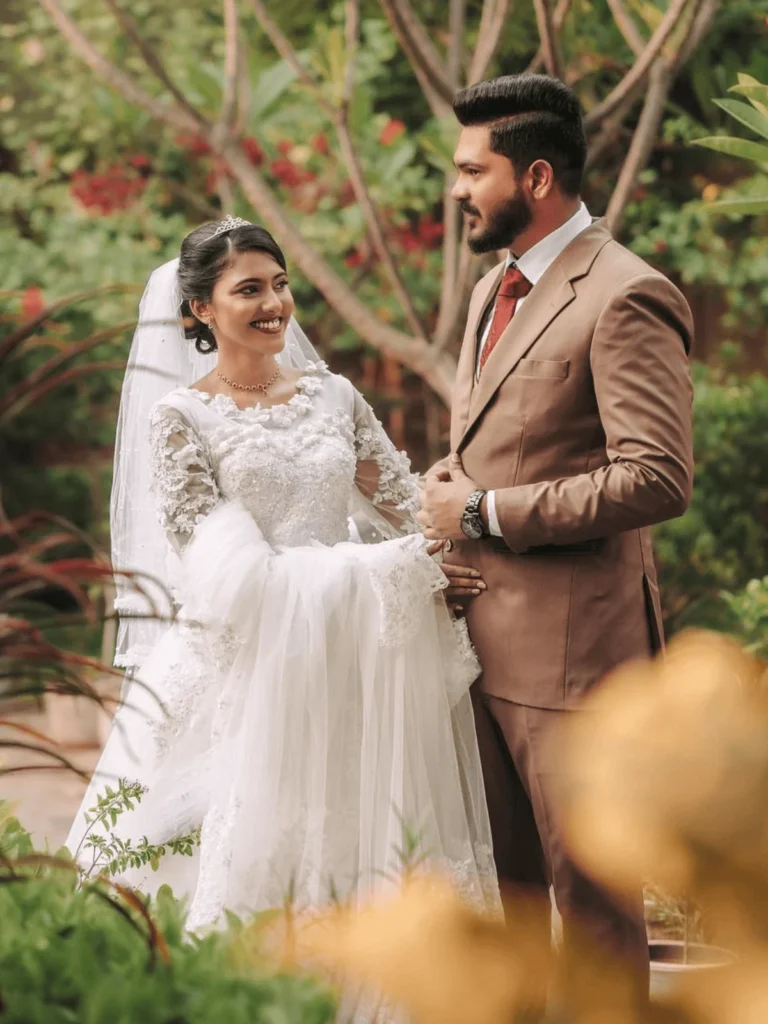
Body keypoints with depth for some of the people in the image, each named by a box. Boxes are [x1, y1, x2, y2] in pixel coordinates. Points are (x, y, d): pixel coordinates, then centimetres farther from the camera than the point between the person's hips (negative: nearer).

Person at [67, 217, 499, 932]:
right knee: (253, 866, -5)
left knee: (348, 861, 3)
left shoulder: (333, 396, 10)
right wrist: (403, 567, -14)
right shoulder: (179, 416, -3)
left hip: (344, 675, 4)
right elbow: (228, 574, -11)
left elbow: (413, 513, 12)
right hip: (241, 677, -4)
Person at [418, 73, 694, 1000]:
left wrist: (485, 513, -18)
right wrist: (448, 481, 4)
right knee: (496, 885, 16)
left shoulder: (624, 299, -15)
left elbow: (659, 480, -23)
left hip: (570, 644, -9)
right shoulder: (493, 290, 16)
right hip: (482, 637, 9)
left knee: (591, 889, 1)